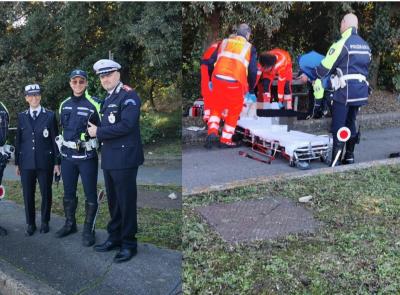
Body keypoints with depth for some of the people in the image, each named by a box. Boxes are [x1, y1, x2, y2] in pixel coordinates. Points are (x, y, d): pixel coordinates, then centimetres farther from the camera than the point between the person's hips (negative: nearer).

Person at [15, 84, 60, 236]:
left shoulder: (50, 115, 1)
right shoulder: (21, 116, 8)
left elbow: (55, 140, 0)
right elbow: (18, 140, 10)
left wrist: (57, 162, -4)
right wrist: (17, 163, 8)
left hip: (45, 162, -2)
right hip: (26, 163, 2)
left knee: (46, 194, 5)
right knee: (28, 195, 5)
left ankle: (45, 222, 21)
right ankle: (30, 224, 19)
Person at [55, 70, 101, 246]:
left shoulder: (94, 104, -8)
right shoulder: (64, 105, 9)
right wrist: (61, 149, 18)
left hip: (87, 157, -5)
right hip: (67, 157, 5)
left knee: (90, 195, 2)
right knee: (68, 193, 15)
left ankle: (88, 230, 12)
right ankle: (70, 224, 31)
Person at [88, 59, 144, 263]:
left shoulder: (129, 96, -11)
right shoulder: (108, 99, 18)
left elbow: (126, 125, -22)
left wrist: (98, 132, -14)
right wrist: (96, 132, 4)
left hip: (124, 159, -9)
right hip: (109, 159, 9)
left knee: (126, 202, 0)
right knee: (113, 201, 17)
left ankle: (129, 244, 12)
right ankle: (115, 238, 30)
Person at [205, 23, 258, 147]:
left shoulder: (224, 42, 15)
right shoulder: (250, 48, 8)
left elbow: (211, 62, 13)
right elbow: (253, 71, 3)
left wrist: (211, 80, 25)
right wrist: (251, 90, 14)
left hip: (218, 80, 3)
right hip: (235, 84, -3)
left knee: (216, 107, 21)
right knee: (234, 111, 15)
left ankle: (212, 132, 3)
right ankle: (225, 140, 19)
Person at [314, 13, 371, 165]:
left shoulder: (342, 43, -11)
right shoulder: (365, 45, 14)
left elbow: (327, 64, -9)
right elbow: (366, 67, 19)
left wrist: (317, 78, 6)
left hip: (345, 91, -7)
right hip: (361, 91, 8)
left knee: (338, 126, -3)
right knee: (351, 123, 17)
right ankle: (349, 156, 22)